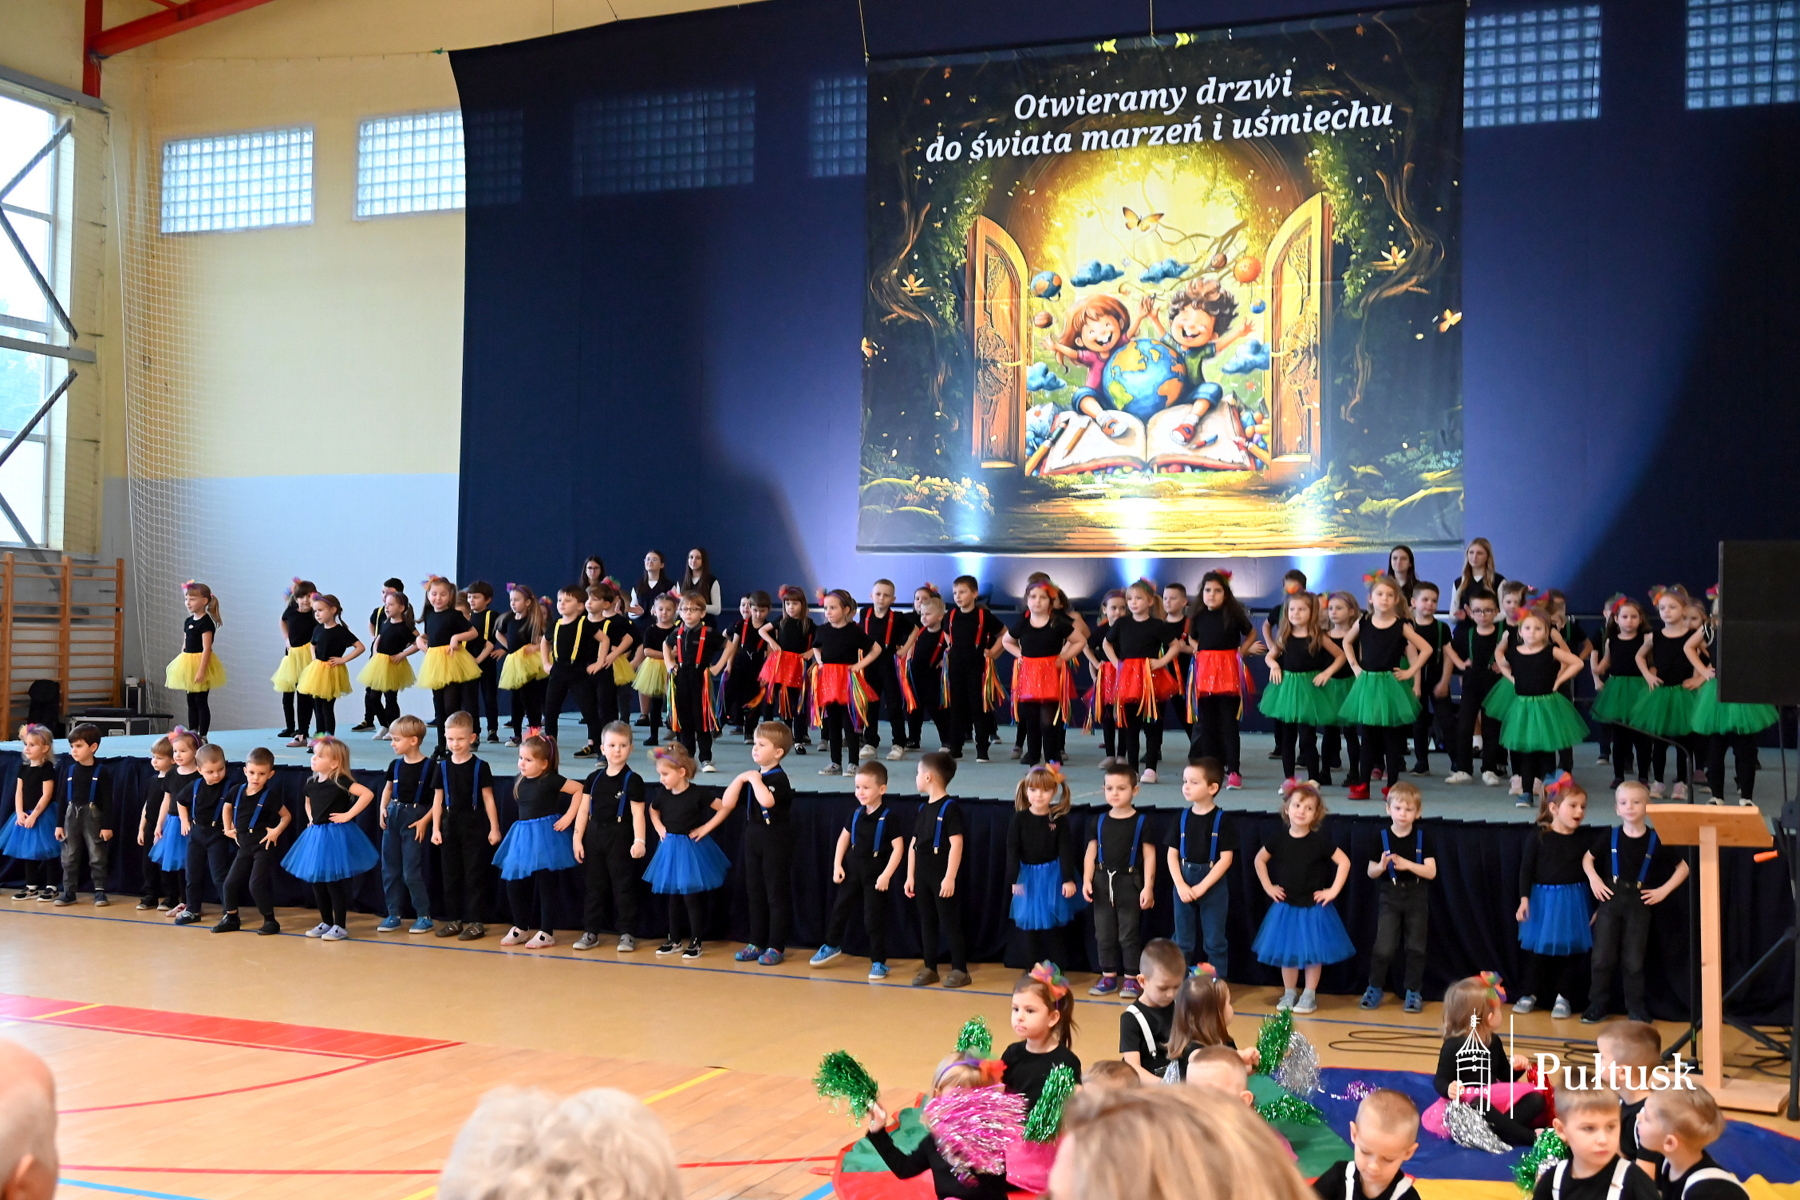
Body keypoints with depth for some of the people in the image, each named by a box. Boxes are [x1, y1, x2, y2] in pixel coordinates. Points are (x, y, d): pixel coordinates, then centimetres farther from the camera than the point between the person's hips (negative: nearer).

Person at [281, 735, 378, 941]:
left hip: (336, 835, -8)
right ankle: (326, 922, 25)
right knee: (317, 882, 12)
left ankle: (340, 926, 6)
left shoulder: (340, 781, -15)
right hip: (316, 835, 8)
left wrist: (349, 815, -20)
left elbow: (368, 794, -23)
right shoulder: (311, 782, 7)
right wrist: (311, 819, 12)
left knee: (335, 882, -3)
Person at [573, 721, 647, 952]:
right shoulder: (594, 778, 7)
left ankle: (627, 934, 7)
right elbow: (583, 810, 9)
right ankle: (590, 932, 19)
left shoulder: (632, 780, -6)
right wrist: (577, 839, 4)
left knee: (623, 887, 1)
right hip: (594, 836, 4)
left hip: (620, 837, -4)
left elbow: (638, 814, -10)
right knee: (595, 886, 11)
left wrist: (639, 841, -18)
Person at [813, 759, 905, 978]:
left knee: (874, 919, 0)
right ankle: (832, 946, 41)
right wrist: (837, 865, 5)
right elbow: (844, 837, 12)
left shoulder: (889, 817, -17)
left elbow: (898, 848, -18)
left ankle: (879, 962, 13)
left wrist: (886, 875, -21)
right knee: (840, 909, 19)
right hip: (852, 870, 6)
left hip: (875, 875, -6)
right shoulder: (856, 813, 1)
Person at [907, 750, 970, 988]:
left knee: (950, 923, -1)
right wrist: (910, 876, 12)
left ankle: (960, 970, 6)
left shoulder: (949, 808, -13)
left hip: (942, 877, -8)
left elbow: (956, 844, -18)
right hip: (923, 876, 8)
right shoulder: (923, 809, 11)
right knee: (926, 922, 12)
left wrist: (950, 877, -20)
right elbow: (913, 844, 14)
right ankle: (929, 968, 21)